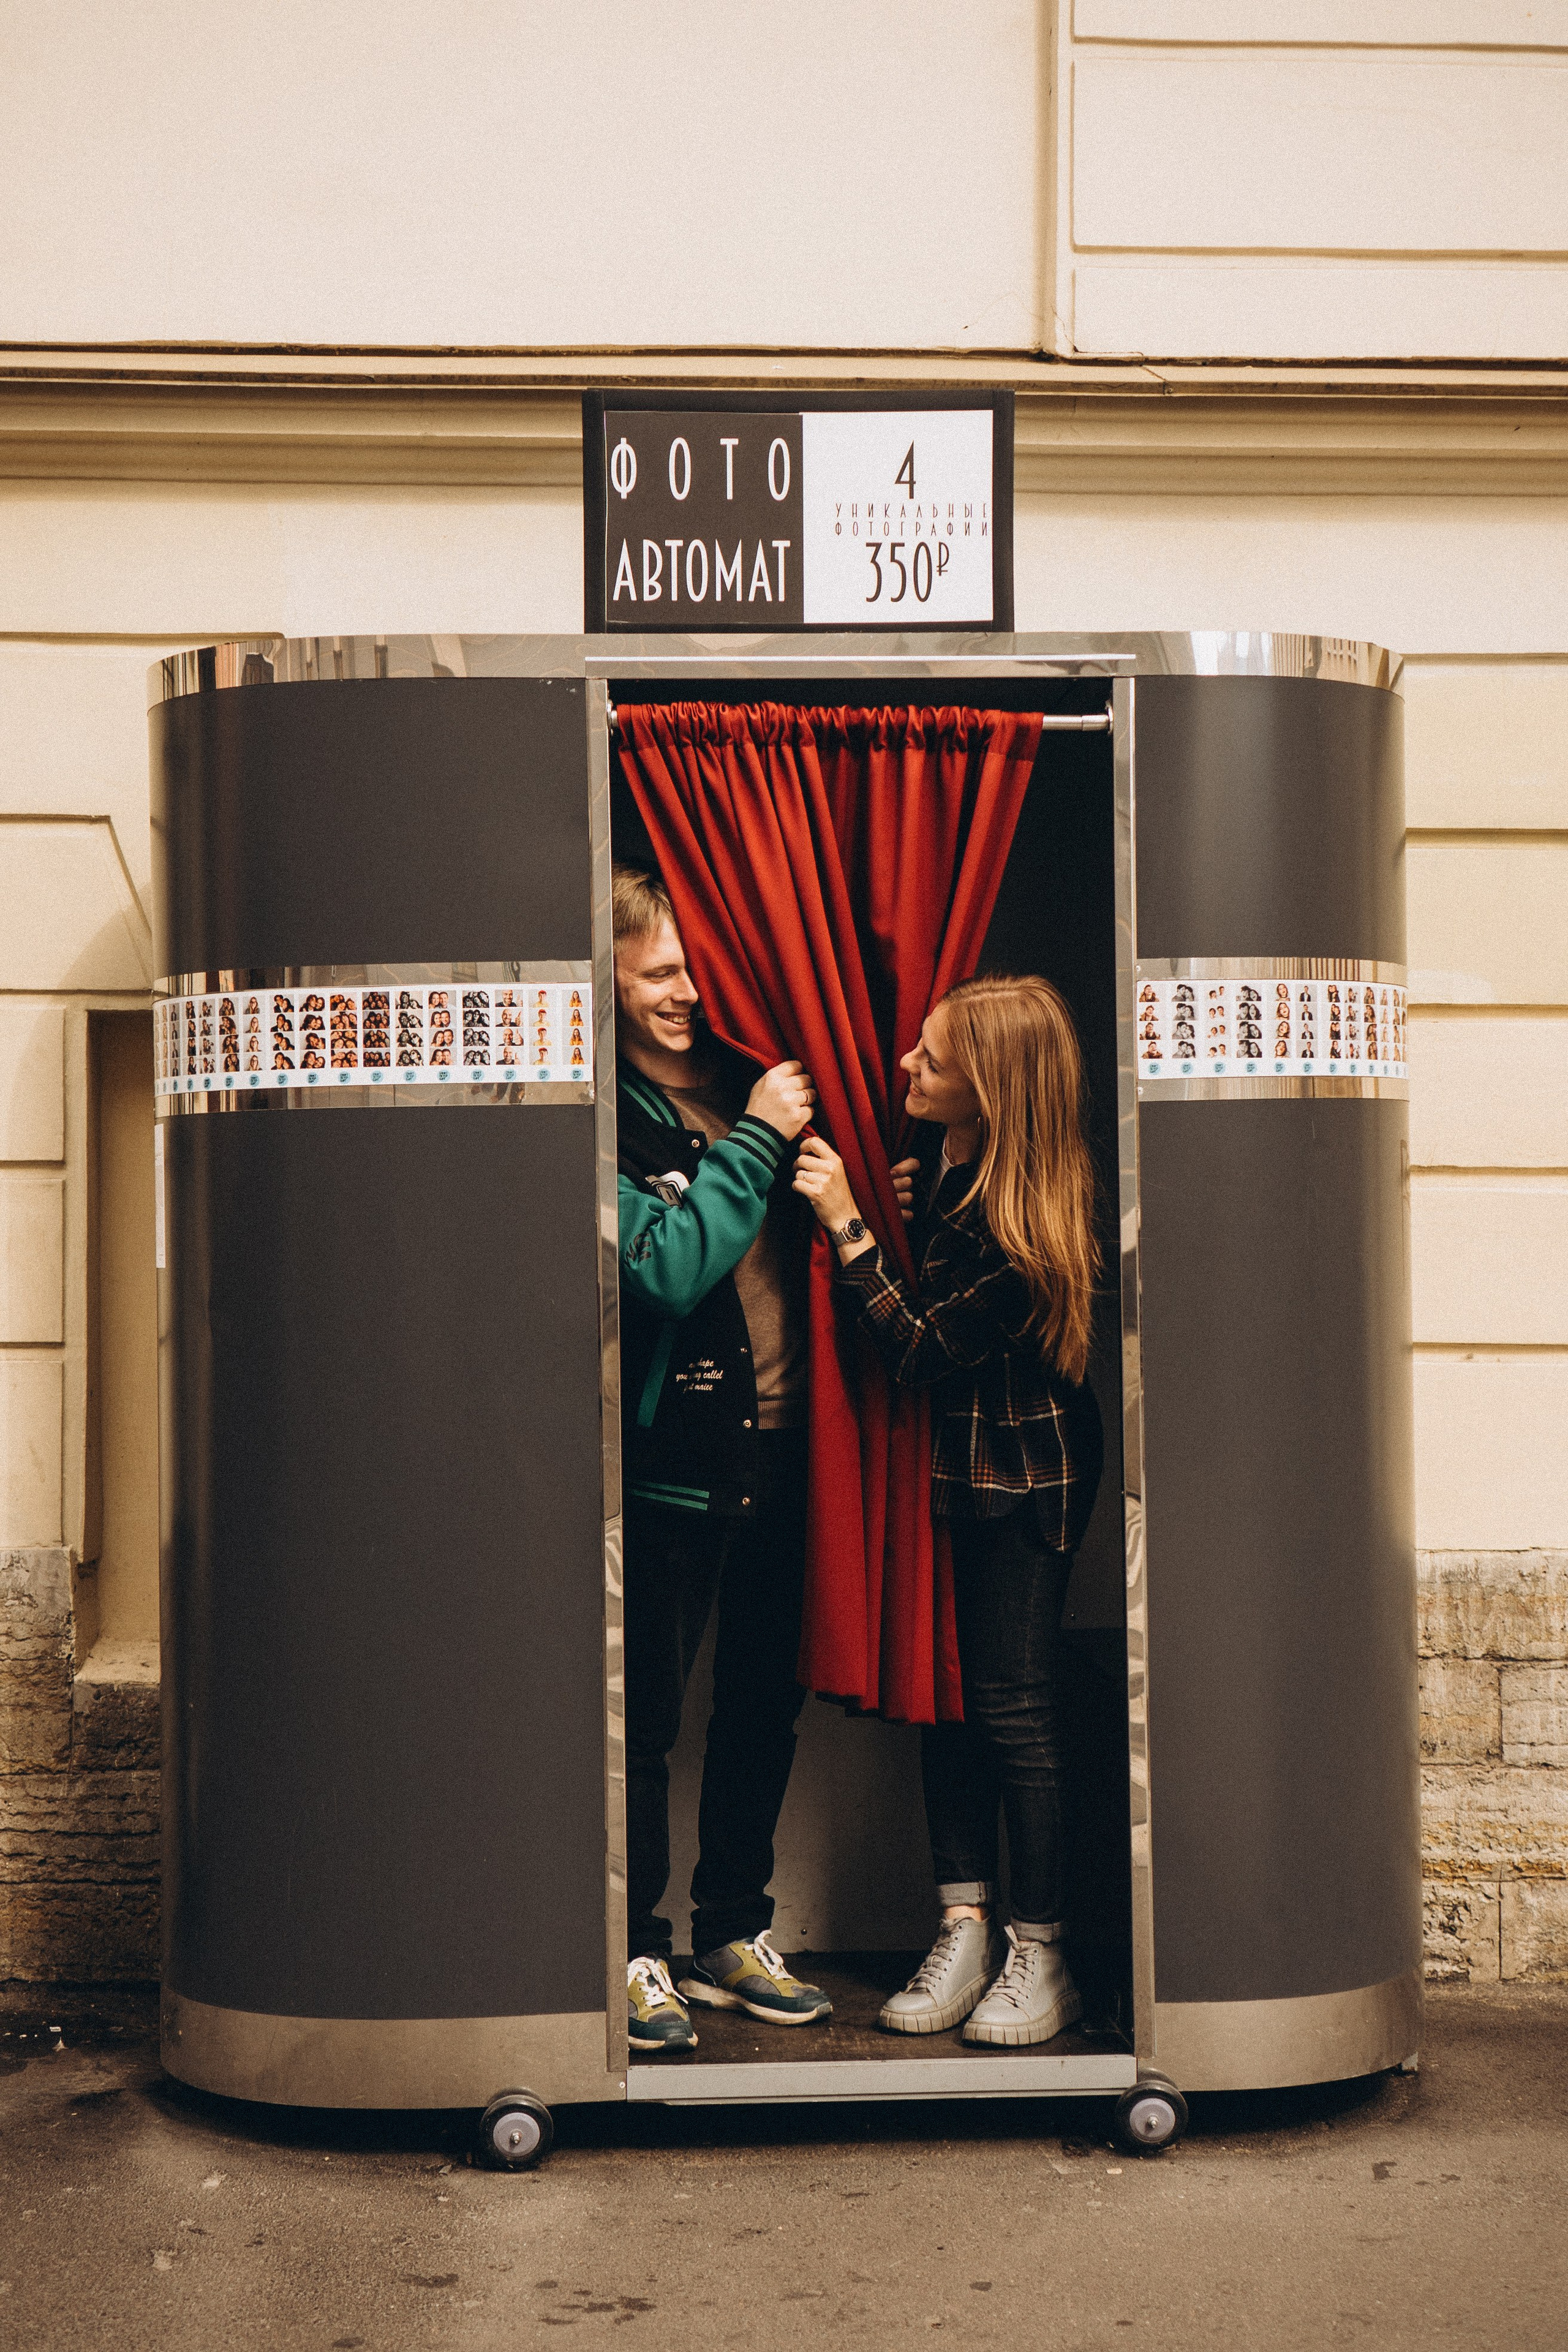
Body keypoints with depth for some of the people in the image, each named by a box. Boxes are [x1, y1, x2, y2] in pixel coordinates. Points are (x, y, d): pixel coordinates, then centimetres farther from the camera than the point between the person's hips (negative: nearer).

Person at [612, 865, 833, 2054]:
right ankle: (637, 1954, 15)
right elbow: (667, 1268, -20)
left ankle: (735, 1938, 28)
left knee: (765, 1707, 14)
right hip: (669, 1456, -6)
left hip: (778, 1450, 6)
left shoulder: (755, 1080, 8)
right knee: (646, 1720, 2)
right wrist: (757, 1141, -17)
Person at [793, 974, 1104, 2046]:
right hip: (953, 1464, 8)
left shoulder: (1024, 1231, -27)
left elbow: (921, 1350, -23)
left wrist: (849, 1225, -27)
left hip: (1025, 1482, -8)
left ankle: (1039, 1956, 12)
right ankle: (966, 1929, 19)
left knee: (1012, 1708, -1)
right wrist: (905, 1215, -4)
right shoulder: (954, 1172, -2)